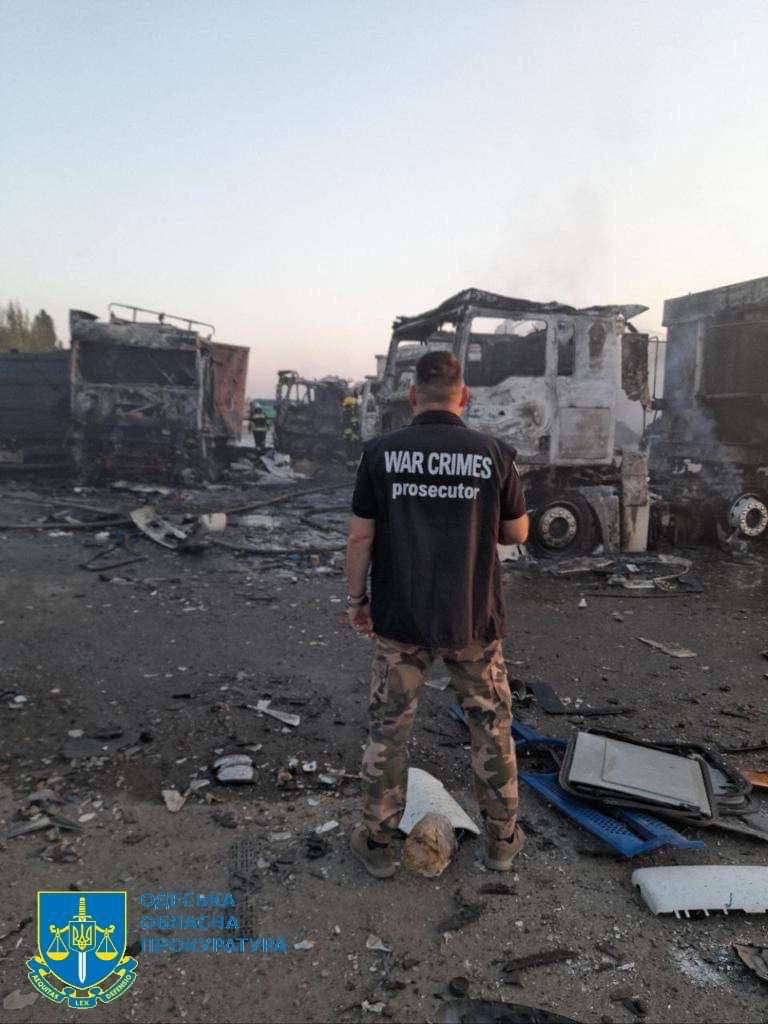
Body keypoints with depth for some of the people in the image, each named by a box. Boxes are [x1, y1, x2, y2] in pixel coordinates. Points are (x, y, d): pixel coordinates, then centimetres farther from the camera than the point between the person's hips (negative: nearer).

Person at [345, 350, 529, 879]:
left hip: (400, 617, 0)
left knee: (390, 726, 14)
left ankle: (377, 840, 26)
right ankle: (502, 837, 31)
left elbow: (360, 536, -5)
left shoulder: (381, 452, -8)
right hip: (473, 619, 0)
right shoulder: (495, 453, -7)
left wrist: (356, 598, 8)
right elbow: (517, 533, 3)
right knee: (491, 724, 18)